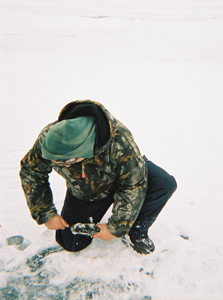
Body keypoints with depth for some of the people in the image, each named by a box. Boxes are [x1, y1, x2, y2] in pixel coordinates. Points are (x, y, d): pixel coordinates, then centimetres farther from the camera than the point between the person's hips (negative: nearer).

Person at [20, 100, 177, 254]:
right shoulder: (47, 138, -30)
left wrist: (115, 228, -22)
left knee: (165, 184, -29)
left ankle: (136, 230, -3)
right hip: (84, 194, 3)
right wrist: (46, 215, -13)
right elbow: (31, 173, -11)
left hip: (123, 175, -2)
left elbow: (133, 187, -29)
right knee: (71, 244, 0)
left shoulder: (120, 142, -42)